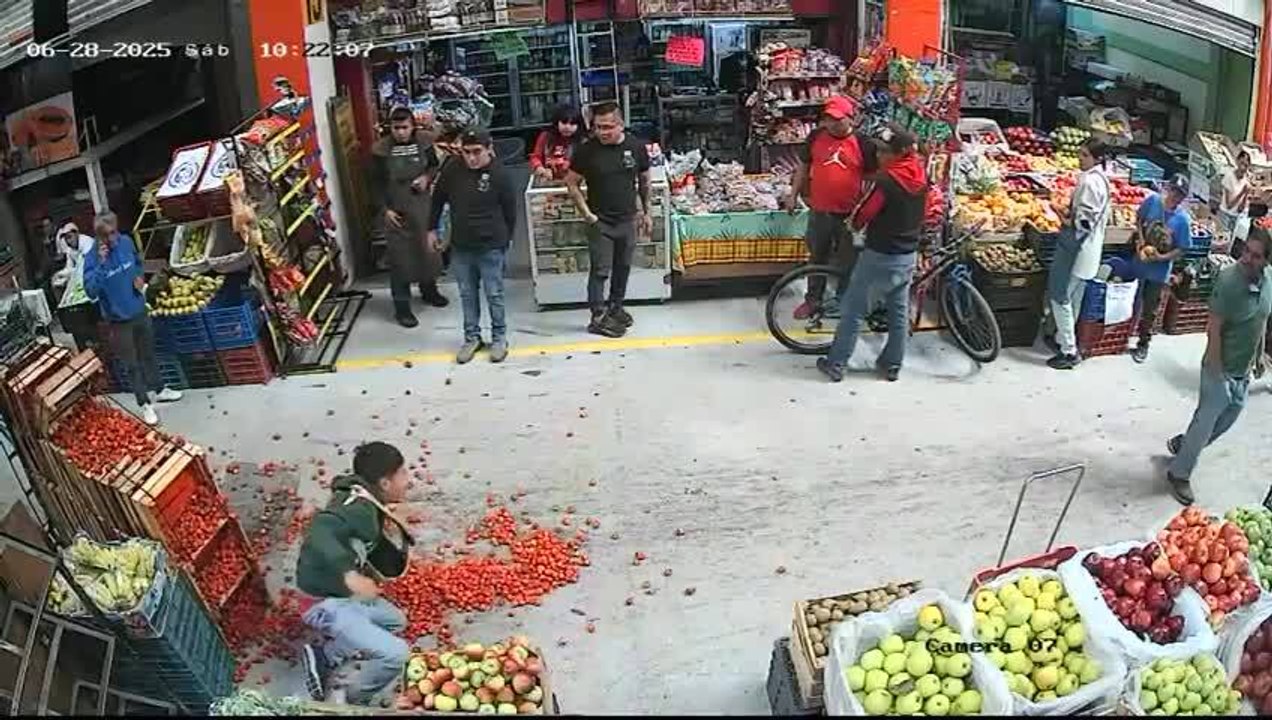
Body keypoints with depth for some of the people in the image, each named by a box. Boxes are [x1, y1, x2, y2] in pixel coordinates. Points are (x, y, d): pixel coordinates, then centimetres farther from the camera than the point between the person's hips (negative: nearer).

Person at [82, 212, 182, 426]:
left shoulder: (126, 242, -7)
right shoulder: (92, 258, -21)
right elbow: (91, 291, -32)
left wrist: (140, 277, -5)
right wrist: (101, 264, -39)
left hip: (139, 310, 5)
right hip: (118, 319, -5)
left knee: (148, 354, 24)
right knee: (131, 364, 9)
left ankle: (159, 389, 43)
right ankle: (145, 405, 22)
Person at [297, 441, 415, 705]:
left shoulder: (374, 511, 6)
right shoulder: (357, 508, -23)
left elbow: (389, 571, 11)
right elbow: (319, 531, -44)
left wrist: (395, 540, -7)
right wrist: (349, 573, -53)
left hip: (345, 596, 10)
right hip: (325, 603, -10)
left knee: (396, 621, 30)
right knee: (395, 653, -18)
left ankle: (323, 656, 21)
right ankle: (356, 700, 8)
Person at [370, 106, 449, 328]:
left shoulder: (423, 143, -3)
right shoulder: (381, 150, -11)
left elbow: (435, 165, 13)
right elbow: (376, 183, -5)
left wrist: (427, 176, -8)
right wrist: (384, 209, -11)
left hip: (422, 208, 4)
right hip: (396, 212, -4)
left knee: (428, 250, 18)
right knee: (400, 258, -1)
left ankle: (429, 290, 41)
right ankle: (402, 307, 7)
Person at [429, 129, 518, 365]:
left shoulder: (500, 175, -13)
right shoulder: (452, 171, -4)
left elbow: (510, 211, -3)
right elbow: (437, 200, 11)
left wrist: (506, 240, 4)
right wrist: (432, 229, 14)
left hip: (491, 248, -3)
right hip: (460, 247, 4)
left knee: (494, 295, 7)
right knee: (467, 295, 14)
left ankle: (499, 338, 23)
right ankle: (472, 337, 27)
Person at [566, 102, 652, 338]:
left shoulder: (636, 147, -4)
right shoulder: (587, 150, -13)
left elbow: (644, 181, 10)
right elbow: (572, 183, -4)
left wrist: (646, 212, 13)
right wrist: (587, 213, -10)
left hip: (627, 219, 4)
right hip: (600, 222, -4)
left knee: (623, 267, 16)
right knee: (600, 270, -1)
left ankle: (615, 308, 33)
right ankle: (598, 317, 7)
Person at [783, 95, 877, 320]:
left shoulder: (863, 144, -10)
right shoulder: (816, 137, -3)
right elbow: (803, 166, 9)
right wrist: (794, 194, 9)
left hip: (848, 215, -2)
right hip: (819, 211, 2)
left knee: (846, 261, 13)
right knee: (817, 258, 16)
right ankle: (813, 299, 31)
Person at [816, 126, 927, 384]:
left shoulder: (887, 182, -23)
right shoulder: (920, 176, -3)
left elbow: (866, 213, -13)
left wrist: (855, 223, 8)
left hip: (880, 255, -7)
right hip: (908, 255, 7)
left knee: (853, 310, 4)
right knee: (900, 311, 15)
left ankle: (835, 363, 10)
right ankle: (892, 364, 25)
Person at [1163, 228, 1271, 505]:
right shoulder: (1229, 280, -25)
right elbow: (1214, 328, -22)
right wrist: (1217, 371, -19)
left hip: (1244, 368, 7)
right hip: (1222, 367, -7)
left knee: (1232, 412, 21)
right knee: (1207, 420, 1)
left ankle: (1183, 444, 42)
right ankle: (1179, 474, 17)